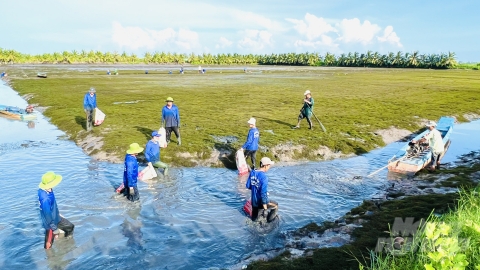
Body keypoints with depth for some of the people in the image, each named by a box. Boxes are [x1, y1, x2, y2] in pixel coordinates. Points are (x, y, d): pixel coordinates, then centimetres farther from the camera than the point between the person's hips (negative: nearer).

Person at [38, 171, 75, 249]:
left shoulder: (46, 189, -14)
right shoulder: (45, 199, -40)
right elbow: (48, 216, -29)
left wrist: (58, 213, 19)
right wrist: (55, 229, -17)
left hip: (56, 217, 8)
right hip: (51, 222, -8)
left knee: (70, 227, 22)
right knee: (49, 243, 13)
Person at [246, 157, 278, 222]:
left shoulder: (252, 172, -3)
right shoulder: (264, 177, -25)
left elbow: (248, 186, 7)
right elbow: (263, 193, -27)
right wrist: (265, 208, -21)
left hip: (254, 201, 7)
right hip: (261, 202, -7)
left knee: (254, 220, 32)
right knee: (275, 205, 25)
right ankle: (269, 220, 31)